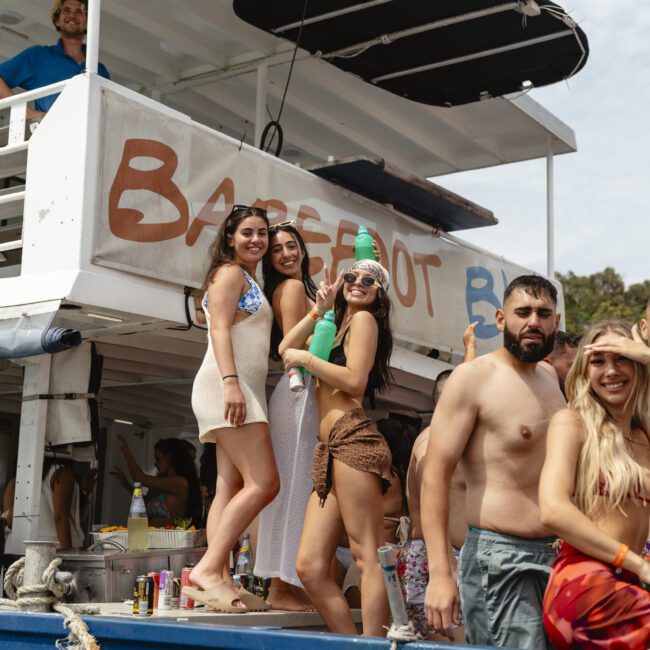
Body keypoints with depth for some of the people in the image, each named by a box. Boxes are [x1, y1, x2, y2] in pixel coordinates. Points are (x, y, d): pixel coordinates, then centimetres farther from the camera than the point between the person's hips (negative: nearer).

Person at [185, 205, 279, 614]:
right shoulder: (230, 273, -1)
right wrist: (231, 381, -25)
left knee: (231, 489, 1)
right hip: (229, 387, -10)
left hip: (246, 391, 10)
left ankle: (220, 580, -2)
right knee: (264, 483, -18)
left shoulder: (251, 281, 26)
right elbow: (220, 328, -14)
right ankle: (207, 569, -20)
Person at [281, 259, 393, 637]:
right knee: (310, 567, 2)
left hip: (352, 440, -9)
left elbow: (354, 380, -8)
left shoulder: (364, 319, 5)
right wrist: (320, 309, 19)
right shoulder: (338, 326, 31)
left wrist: (306, 359, 0)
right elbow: (286, 348, 25)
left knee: (368, 557, -13)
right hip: (330, 450, 9)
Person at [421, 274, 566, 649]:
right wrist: (439, 573, -22)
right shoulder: (475, 376, -9)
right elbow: (435, 473, -15)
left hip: (557, 557, 7)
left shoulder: (550, 376, 13)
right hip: (500, 559, -7)